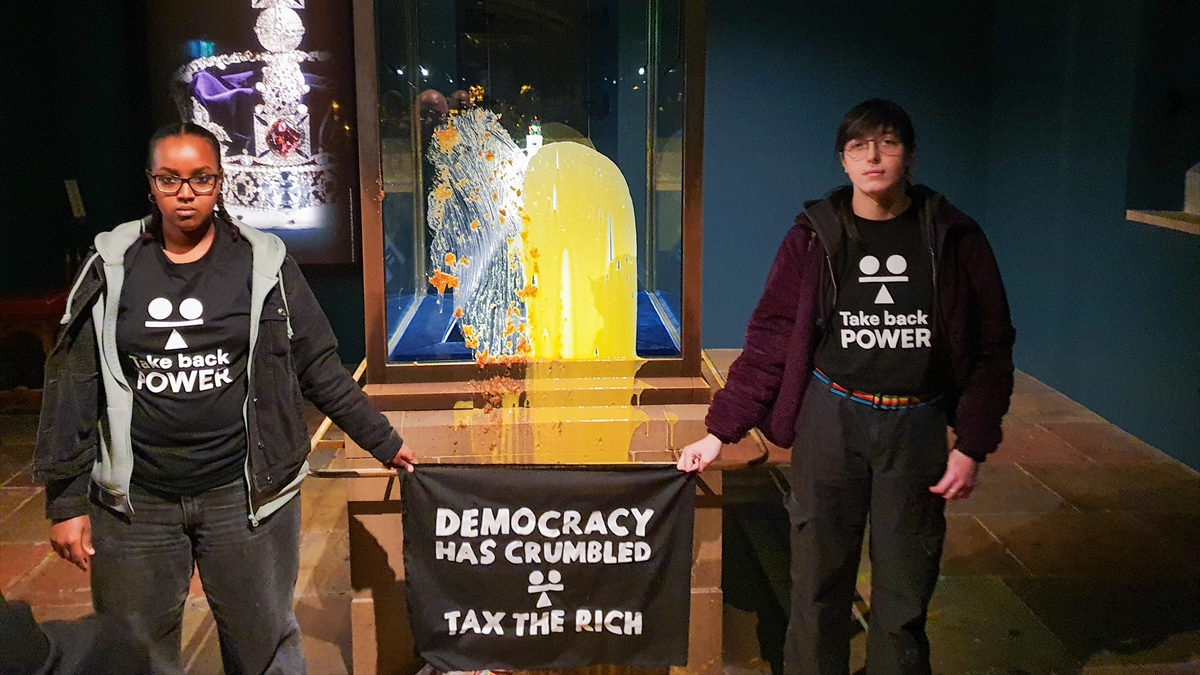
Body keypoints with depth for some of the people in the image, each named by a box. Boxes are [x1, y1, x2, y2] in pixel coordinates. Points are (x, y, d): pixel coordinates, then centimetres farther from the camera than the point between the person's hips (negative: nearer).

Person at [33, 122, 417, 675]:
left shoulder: (263, 262, -1)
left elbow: (319, 369, 5)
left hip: (245, 495, -1)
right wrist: (66, 500, 1)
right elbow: (72, 385, 3)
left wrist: (384, 443, 6)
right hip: (134, 503, 1)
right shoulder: (111, 267, 2)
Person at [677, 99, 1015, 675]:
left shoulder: (952, 238, 0)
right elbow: (769, 340, 0)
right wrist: (720, 431, -5)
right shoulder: (816, 237, 0)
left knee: (904, 598, 9)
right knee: (819, 587, 8)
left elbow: (992, 346, 3)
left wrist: (972, 446, -2)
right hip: (831, 420, 0)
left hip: (916, 427, 0)